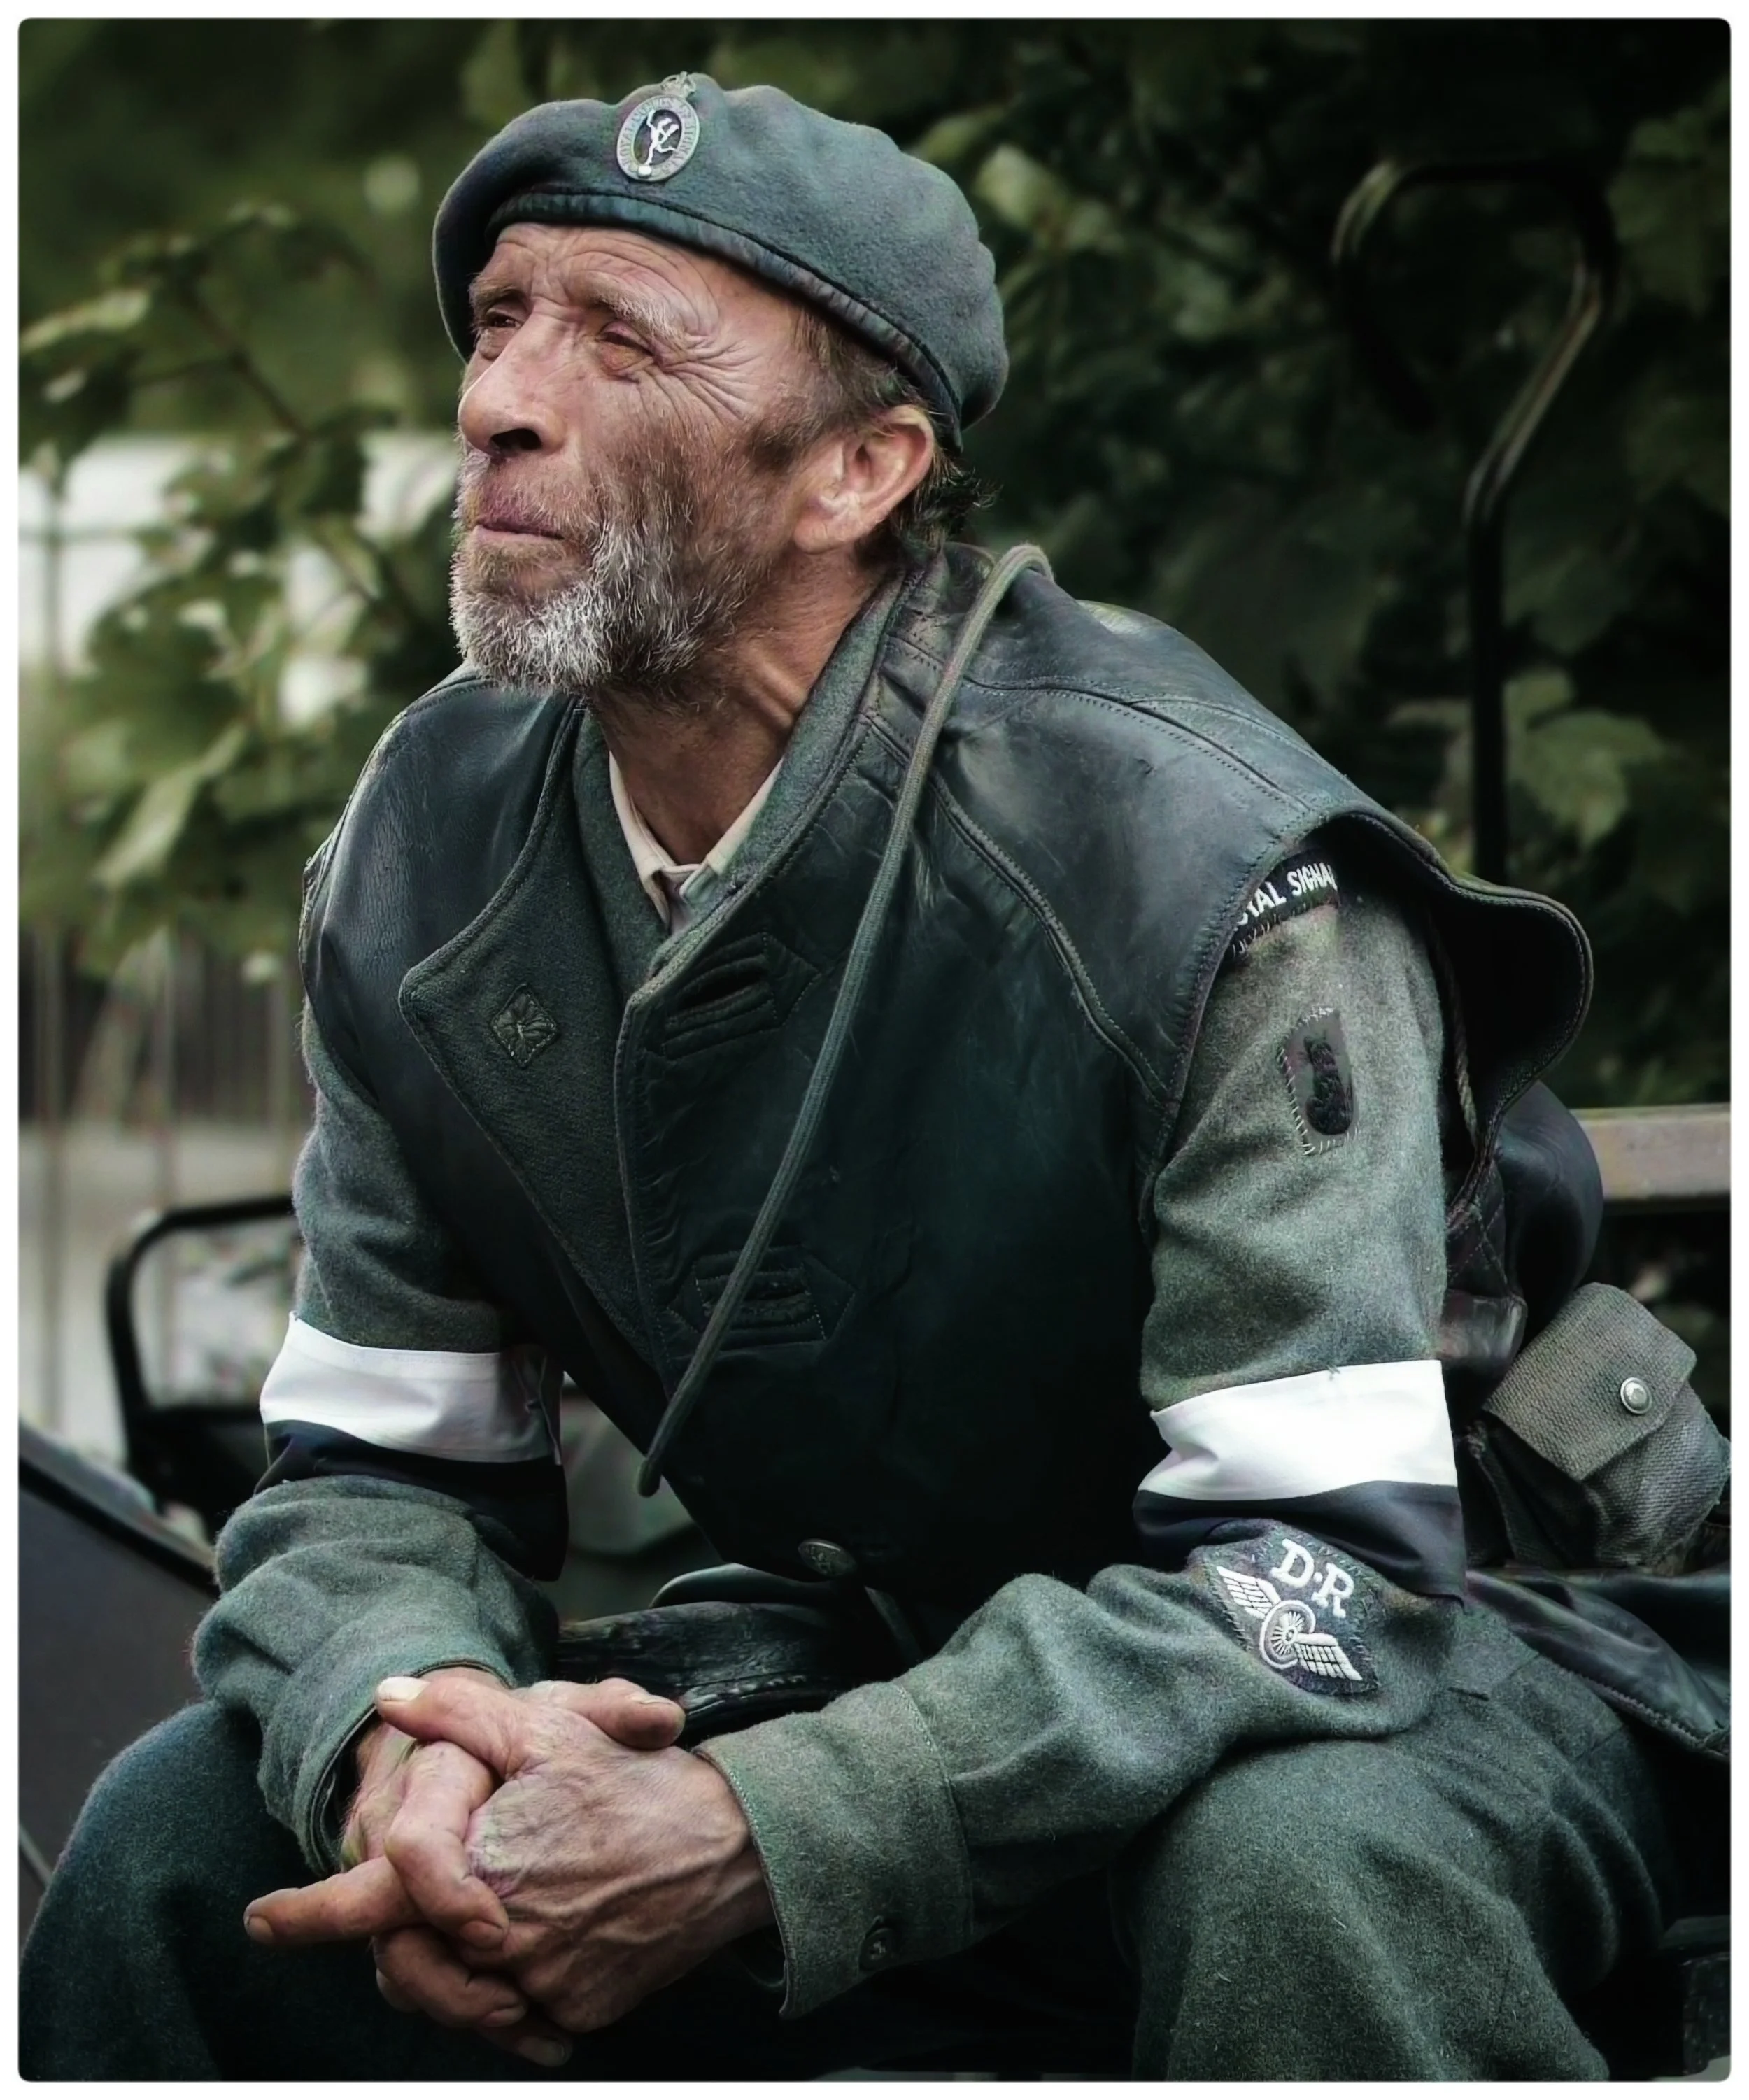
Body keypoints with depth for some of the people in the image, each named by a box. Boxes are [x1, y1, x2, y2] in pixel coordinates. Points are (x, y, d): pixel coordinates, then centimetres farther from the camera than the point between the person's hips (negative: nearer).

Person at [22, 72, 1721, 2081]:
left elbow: (1319, 1557, -28)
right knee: (187, 1831, -10)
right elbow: (368, 1466, 0)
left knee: (1304, 1871, -40)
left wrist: (755, 1841, -39)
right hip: (884, 1669, 5)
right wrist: (404, 1725, -27)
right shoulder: (428, 857, -5)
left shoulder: (1200, 861, -25)